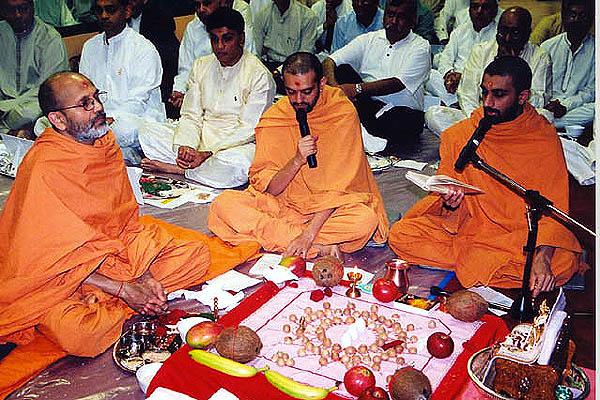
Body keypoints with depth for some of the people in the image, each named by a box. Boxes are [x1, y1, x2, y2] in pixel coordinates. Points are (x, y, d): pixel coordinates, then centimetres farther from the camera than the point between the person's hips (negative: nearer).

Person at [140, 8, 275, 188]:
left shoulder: (259, 75, -8)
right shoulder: (201, 66, 10)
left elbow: (249, 129, -13)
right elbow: (191, 116, 7)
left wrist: (208, 153, -20)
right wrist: (185, 146, -14)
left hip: (237, 146, -4)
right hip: (200, 141, 5)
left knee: (234, 165, -39)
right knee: (149, 135, -10)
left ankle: (177, 169, -18)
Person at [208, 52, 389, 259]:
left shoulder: (343, 113, -11)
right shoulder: (272, 119, -4)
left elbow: (339, 184, -15)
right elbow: (268, 188, -7)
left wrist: (309, 234, -24)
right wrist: (297, 160, -26)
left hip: (329, 208, -2)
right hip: (283, 204, 2)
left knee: (366, 219, -34)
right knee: (223, 204, -23)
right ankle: (320, 247, -23)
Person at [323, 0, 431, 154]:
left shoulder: (420, 47, 1)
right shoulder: (368, 39, 12)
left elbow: (398, 83, -15)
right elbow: (330, 61, 0)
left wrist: (358, 89, -26)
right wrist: (334, 86, -23)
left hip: (403, 109, -3)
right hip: (367, 105, 3)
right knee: (343, 71, -18)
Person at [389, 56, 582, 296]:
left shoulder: (545, 139, -5)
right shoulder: (459, 135, 0)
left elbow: (554, 209, -10)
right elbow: (442, 196, 5)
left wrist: (542, 256, -27)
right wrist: (450, 203, -21)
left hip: (521, 235, -2)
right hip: (467, 224, 2)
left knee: (563, 263, -32)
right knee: (400, 235, -21)